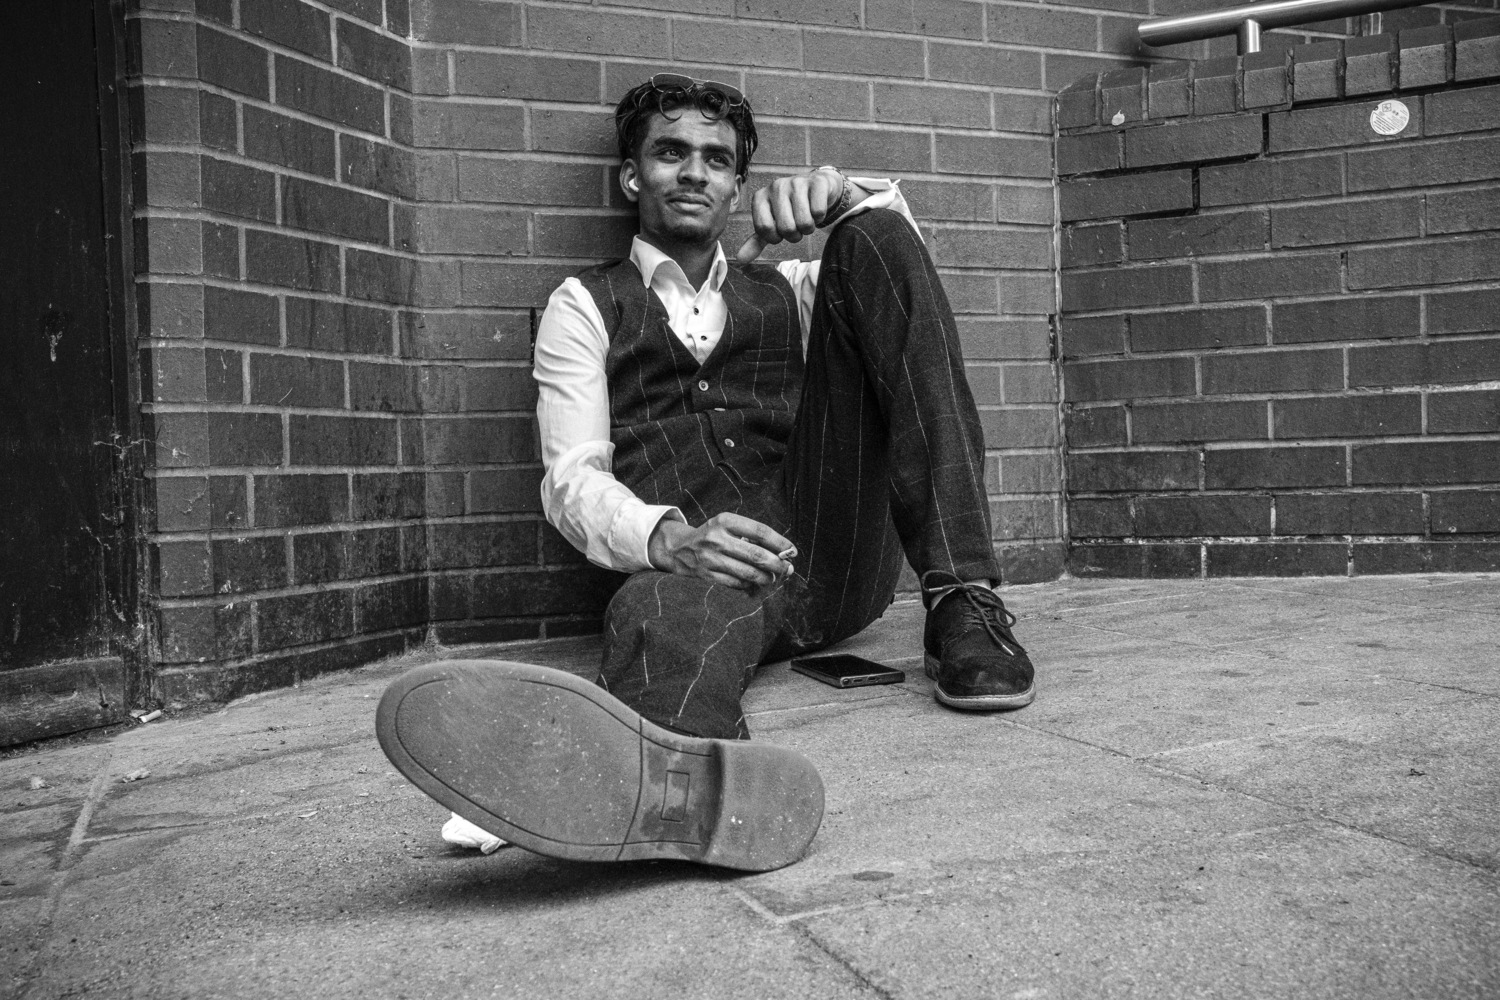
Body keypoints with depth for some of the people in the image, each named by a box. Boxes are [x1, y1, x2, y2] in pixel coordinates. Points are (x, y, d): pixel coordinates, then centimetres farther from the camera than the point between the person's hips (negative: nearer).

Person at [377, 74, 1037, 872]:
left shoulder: (786, 289, 30)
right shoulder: (586, 304, 18)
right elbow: (574, 478, 2)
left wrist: (843, 198, -10)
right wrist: (669, 539, -21)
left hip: (839, 555, 3)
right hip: (695, 566, -3)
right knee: (667, 607, -40)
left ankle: (963, 601, -24)